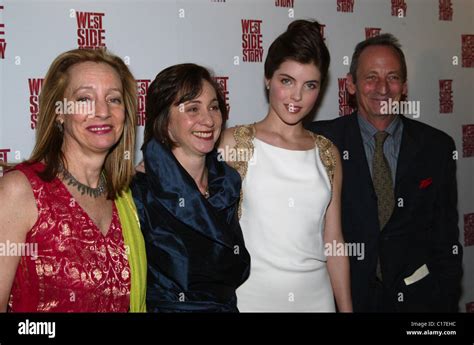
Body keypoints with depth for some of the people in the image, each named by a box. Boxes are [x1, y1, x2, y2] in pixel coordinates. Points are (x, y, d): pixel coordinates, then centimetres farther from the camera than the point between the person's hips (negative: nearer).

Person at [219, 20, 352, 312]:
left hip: (315, 297, 3)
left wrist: (346, 307, 6)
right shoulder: (235, 143, -6)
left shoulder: (328, 154, 4)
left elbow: (333, 242, 7)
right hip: (251, 296, -3)